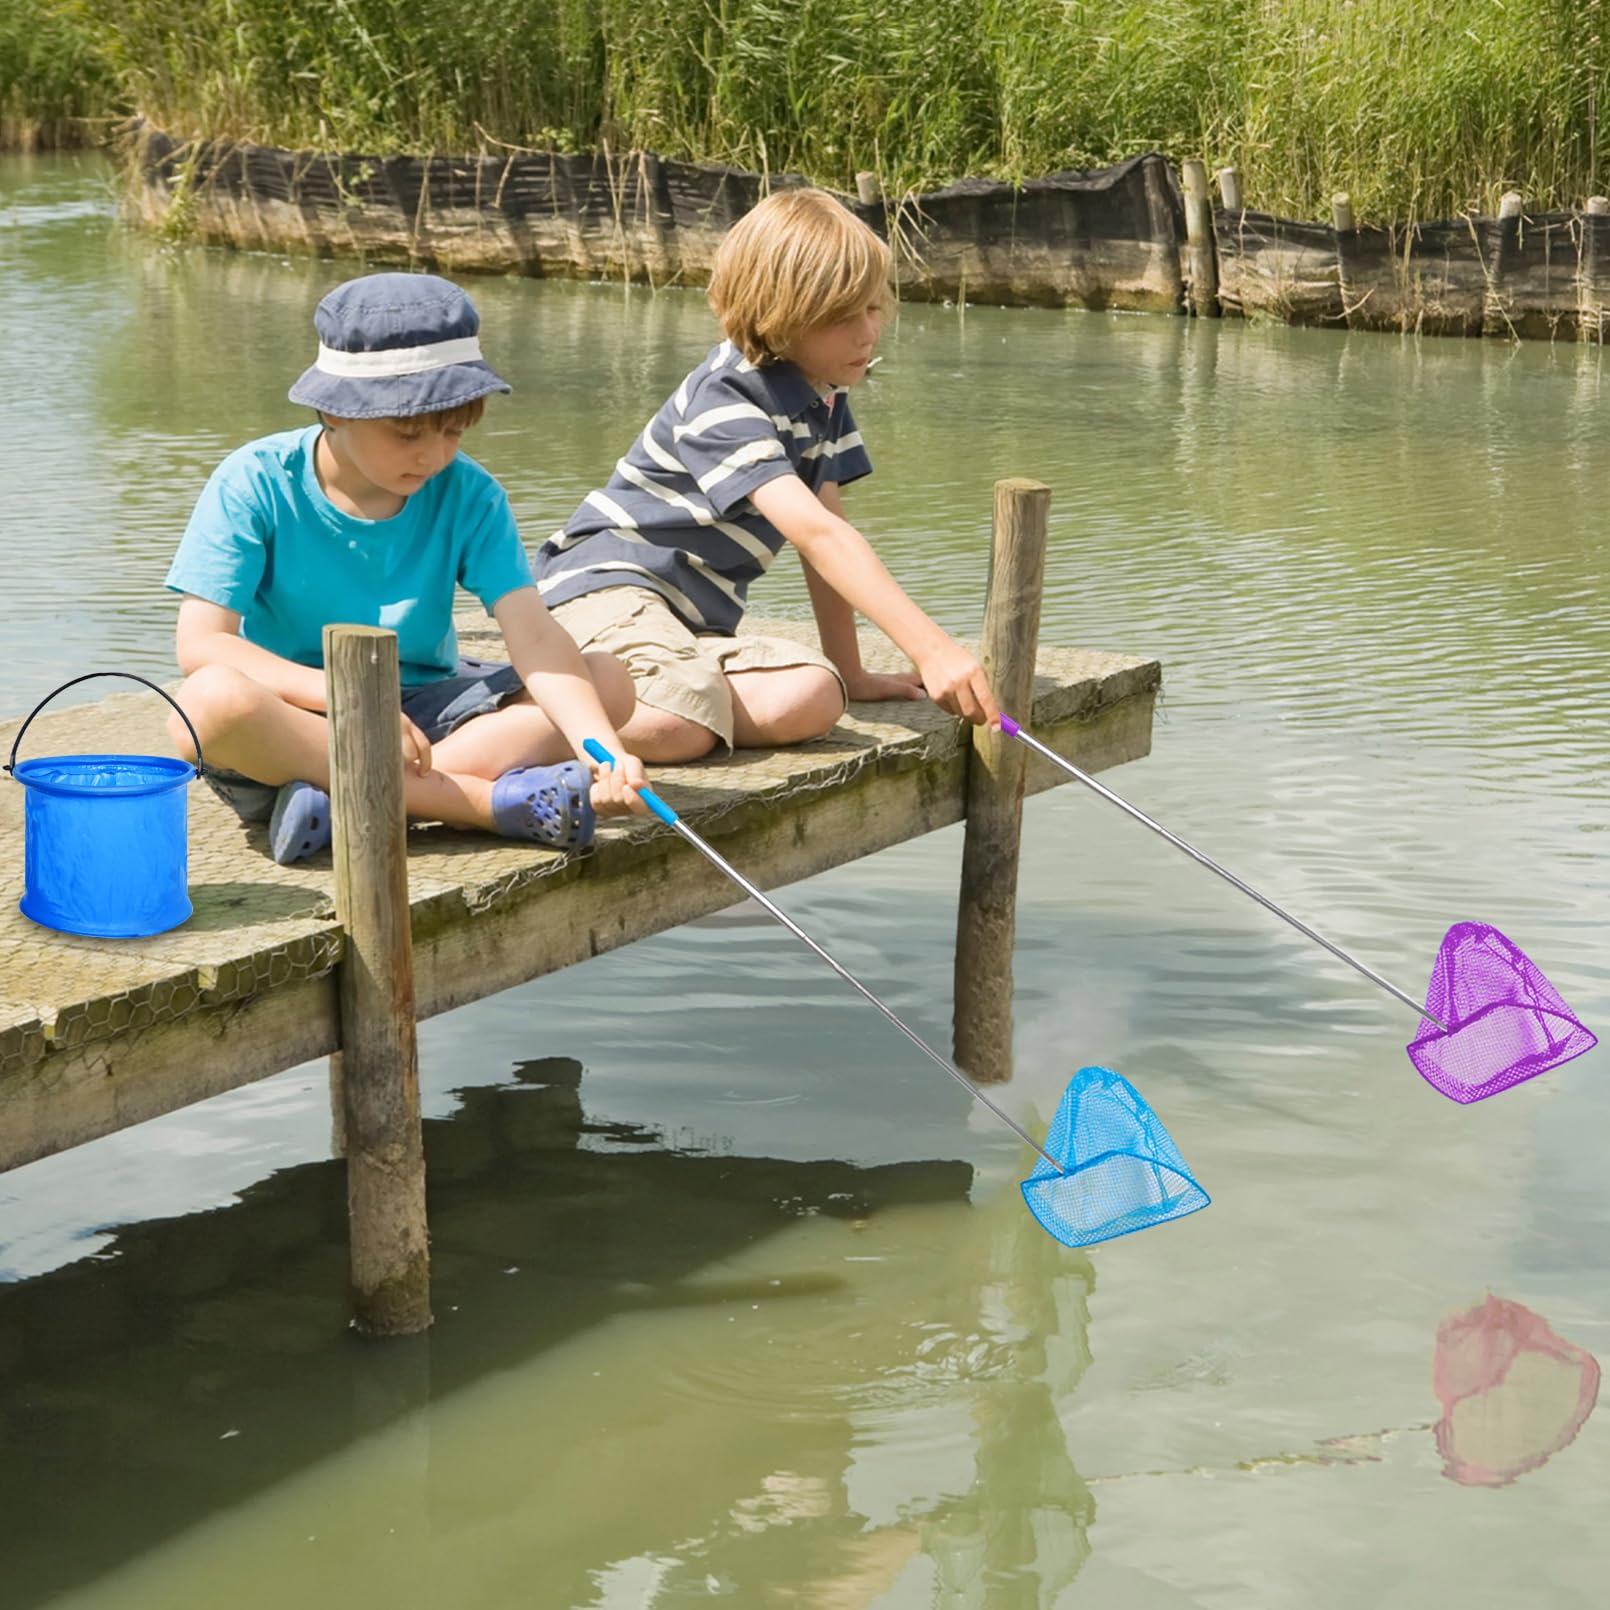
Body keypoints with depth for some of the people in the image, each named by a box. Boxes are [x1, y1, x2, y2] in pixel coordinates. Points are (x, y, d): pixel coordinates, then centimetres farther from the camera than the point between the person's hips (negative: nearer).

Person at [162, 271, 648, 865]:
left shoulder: (466, 494, -4)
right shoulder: (256, 484, -10)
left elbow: (533, 636, -14)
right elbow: (201, 642, -18)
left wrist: (603, 751, -32)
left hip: (422, 713, 3)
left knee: (608, 680, -16)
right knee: (211, 700, -38)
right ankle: (492, 800, -33)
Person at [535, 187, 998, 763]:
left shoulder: (826, 397, 9)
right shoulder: (725, 402, -19)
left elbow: (827, 529, 13)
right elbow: (817, 534, -30)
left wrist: (850, 673, 9)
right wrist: (930, 648, -38)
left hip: (699, 619, 8)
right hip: (606, 584, -8)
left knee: (813, 698, -26)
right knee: (677, 726, -39)